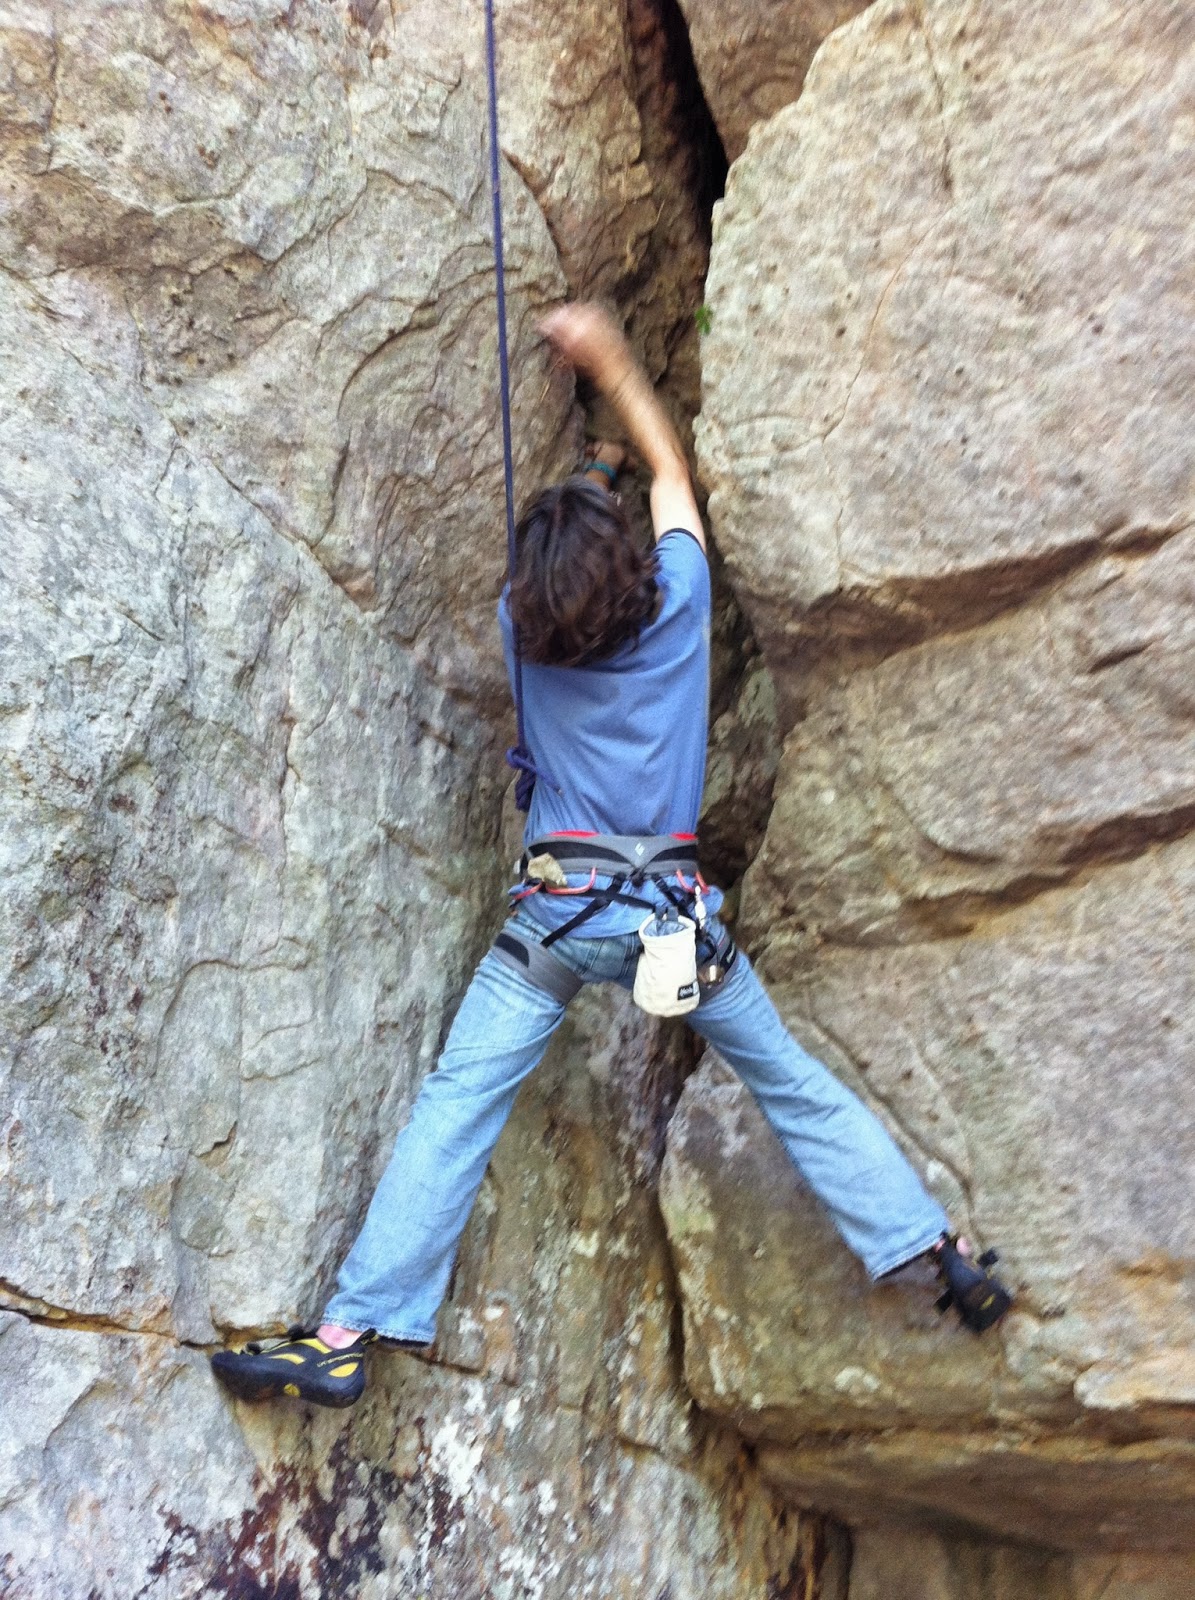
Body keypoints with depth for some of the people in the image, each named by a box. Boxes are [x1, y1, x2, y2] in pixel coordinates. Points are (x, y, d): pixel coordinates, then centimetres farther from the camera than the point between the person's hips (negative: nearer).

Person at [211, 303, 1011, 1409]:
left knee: (458, 1102, -1)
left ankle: (350, 1336, -2)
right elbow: (670, 468, 16)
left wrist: (594, 471, 39)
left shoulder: (522, 629, -1)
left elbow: (557, 545, 23)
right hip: (678, 906, 2)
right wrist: (608, 357, 23)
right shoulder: (680, 602, -2)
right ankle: (939, 1252, 21)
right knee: (793, 1081, 15)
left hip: (561, 911, -1)